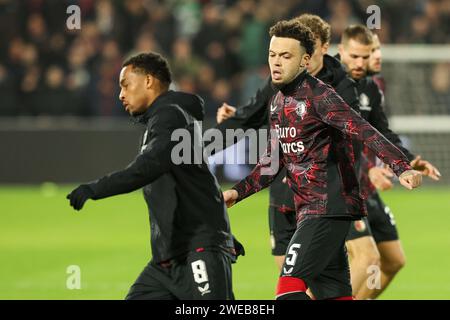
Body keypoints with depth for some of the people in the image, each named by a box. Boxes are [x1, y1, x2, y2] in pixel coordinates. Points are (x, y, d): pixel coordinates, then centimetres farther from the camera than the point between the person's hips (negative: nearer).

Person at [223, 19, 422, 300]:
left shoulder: (318, 96, -13)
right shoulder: (279, 103, 14)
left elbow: (365, 132, -23)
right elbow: (274, 162, 25)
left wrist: (402, 168, -36)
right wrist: (238, 191, 16)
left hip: (329, 209, -9)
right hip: (308, 211, 9)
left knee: (289, 289, -18)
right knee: (333, 293, 8)